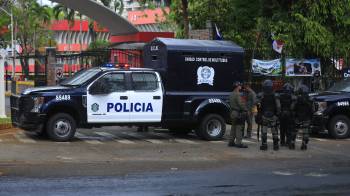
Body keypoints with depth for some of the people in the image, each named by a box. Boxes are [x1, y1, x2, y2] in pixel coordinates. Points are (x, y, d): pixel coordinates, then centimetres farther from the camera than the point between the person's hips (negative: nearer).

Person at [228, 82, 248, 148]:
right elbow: (241, 104, -22)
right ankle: (238, 143, -9)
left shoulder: (231, 94, 15)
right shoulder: (237, 94, -17)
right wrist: (245, 110, -12)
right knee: (239, 128, -8)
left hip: (233, 113, 10)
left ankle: (231, 141, 19)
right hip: (238, 113, -10)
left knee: (233, 128, 15)